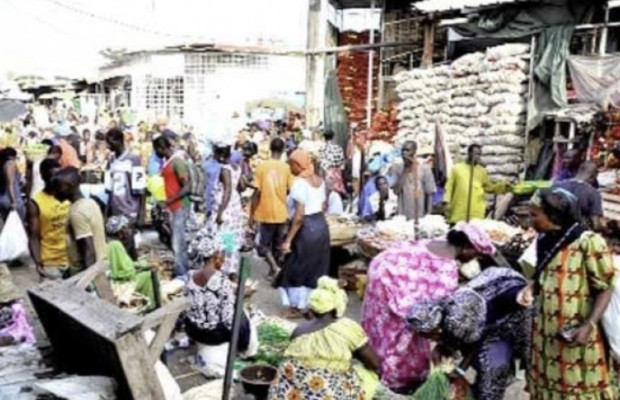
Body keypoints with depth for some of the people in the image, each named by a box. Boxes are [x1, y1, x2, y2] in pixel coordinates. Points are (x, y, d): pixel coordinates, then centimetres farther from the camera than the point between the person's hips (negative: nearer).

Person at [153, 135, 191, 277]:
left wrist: (169, 201, -24)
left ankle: (181, 275, -2)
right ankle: (185, 272, 20)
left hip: (179, 208, -9)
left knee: (178, 244, -8)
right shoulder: (167, 163, 15)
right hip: (173, 208, 9)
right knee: (180, 243, 13)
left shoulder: (177, 162, -13)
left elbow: (186, 188, -19)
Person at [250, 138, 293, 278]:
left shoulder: (262, 166, -9)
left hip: (265, 213, -2)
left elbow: (257, 192, -10)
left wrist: (252, 214, -2)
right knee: (277, 244, 18)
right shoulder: (287, 167, -5)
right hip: (281, 213, 2)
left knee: (264, 244, 10)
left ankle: (274, 267, -10)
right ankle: (273, 269, 26)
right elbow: (291, 191, -4)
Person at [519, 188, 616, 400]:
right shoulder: (544, 241, 4)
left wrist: (588, 326, -22)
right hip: (545, 332, 6)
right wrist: (530, 288, -3)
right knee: (546, 383, 17)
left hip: (575, 333, -6)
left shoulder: (589, 242, -18)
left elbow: (605, 288, -13)